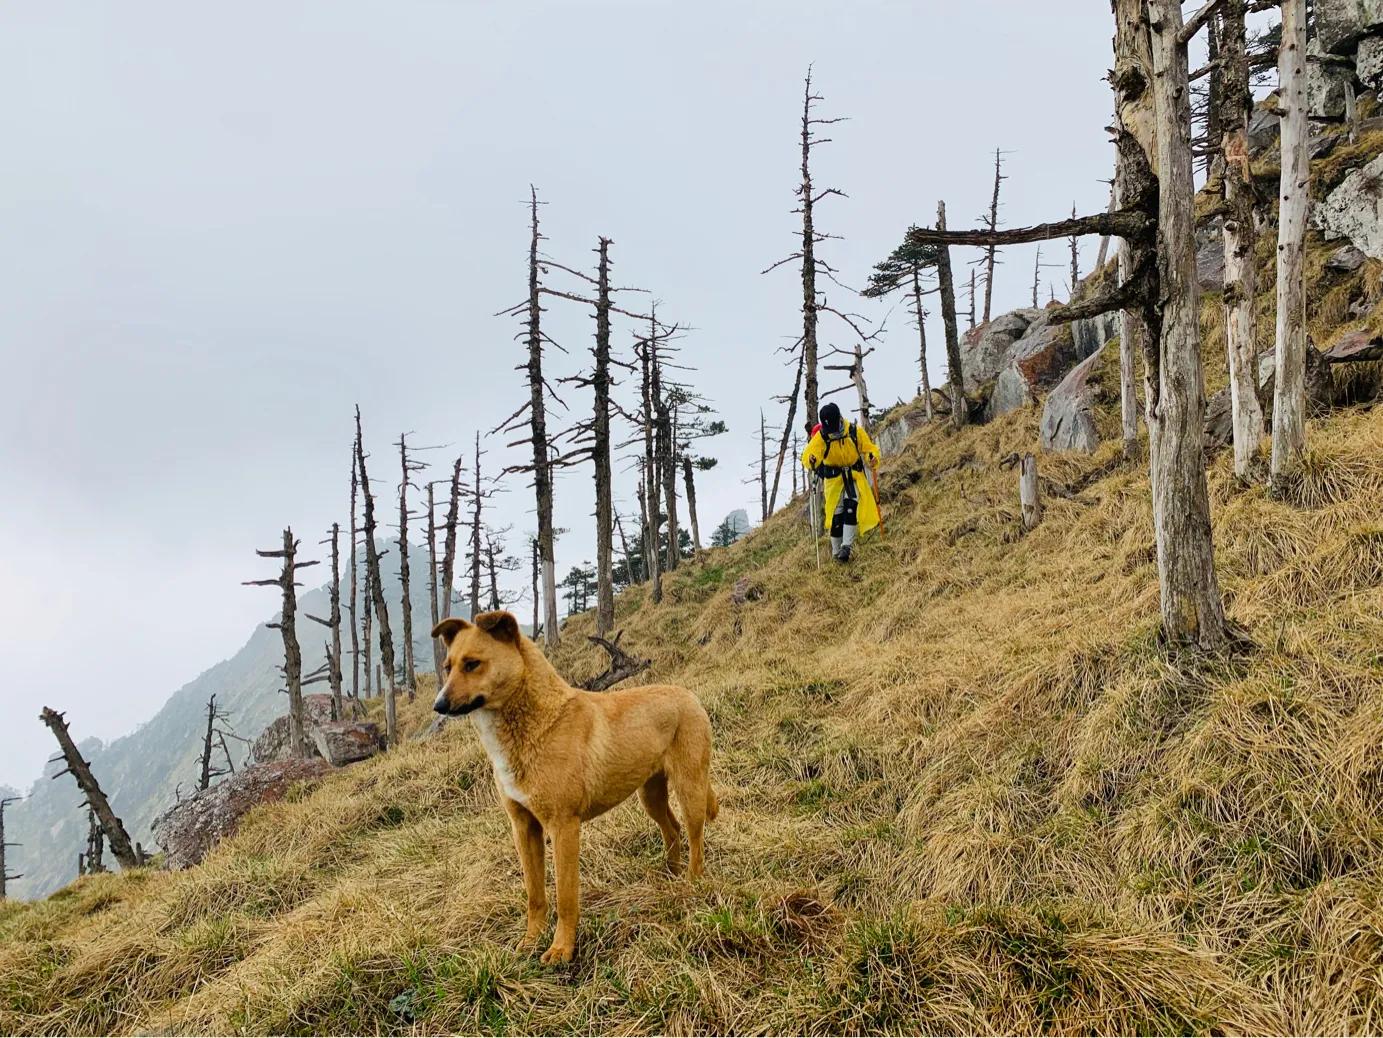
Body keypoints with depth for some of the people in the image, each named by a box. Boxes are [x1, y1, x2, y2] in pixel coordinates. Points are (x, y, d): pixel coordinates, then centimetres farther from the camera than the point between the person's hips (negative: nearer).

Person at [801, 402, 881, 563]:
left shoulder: (855, 432, -12)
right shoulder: (821, 436, -15)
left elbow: (869, 448, -3)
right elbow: (808, 454, -27)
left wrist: (872, 457, -26)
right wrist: (811, 460, -51)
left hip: (854, 475, 0)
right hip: (833, 478, 0)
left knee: (851, 507, -22)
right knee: (837, 515, -1)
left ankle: (847, 545, -17)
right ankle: (836, 551, 16)